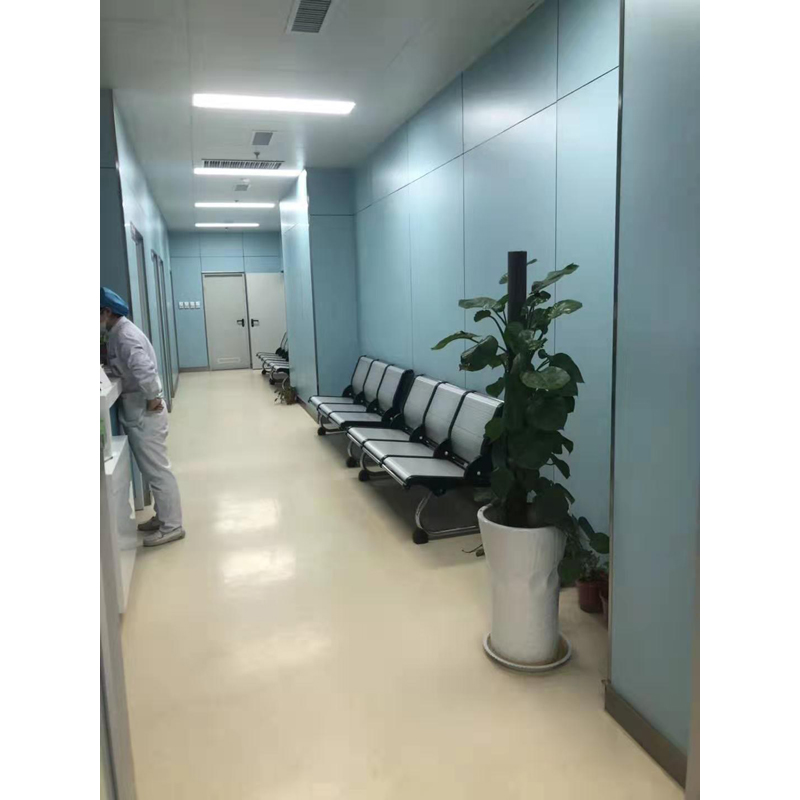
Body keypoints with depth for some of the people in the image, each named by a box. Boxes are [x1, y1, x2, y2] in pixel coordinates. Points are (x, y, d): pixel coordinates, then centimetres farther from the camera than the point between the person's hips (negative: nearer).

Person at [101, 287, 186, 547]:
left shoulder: (125, 336, -21)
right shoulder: (118, 332, 11)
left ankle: (172, 526, 10)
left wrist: (153, 399, -22)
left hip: (145, 414, -10)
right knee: (152, 470, 18)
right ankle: (163, 517, 31)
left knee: (157, 471, 0)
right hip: (137, 413, 10)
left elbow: (145, 370, -34)